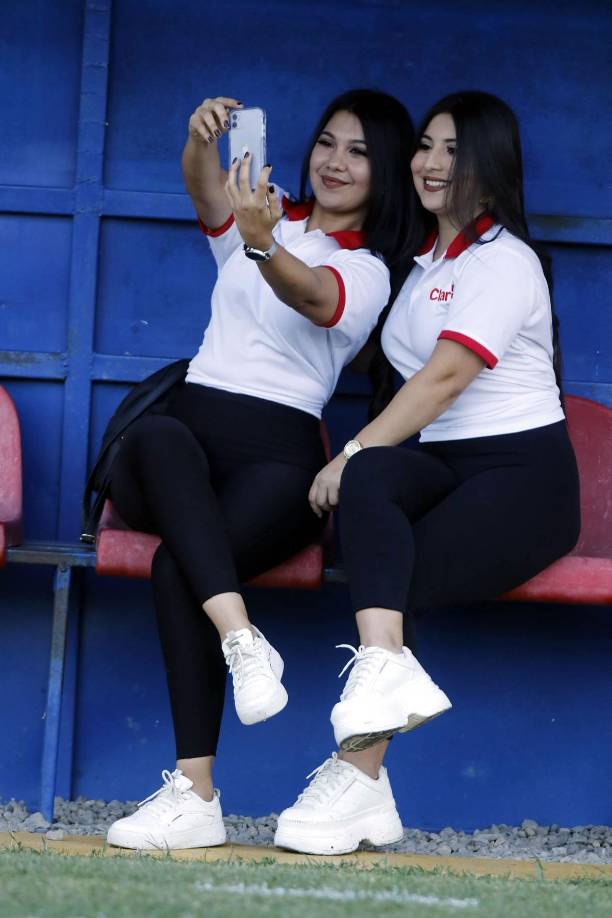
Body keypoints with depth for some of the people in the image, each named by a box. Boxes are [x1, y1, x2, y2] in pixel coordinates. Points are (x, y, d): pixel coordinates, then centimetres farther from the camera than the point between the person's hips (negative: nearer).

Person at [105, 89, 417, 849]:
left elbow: (312, 297, -17)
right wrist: (202, 140, -26)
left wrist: (262, 244, -40)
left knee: (179, 567, -33)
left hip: (278, 454, -3)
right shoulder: (269, 215, 22)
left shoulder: (369, 270, 8)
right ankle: (241, 637, -50)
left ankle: (195, 794, -37)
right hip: (192, 424, 3)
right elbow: (204, 186, -1)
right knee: (159, 436, -37)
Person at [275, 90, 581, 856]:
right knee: (369, 479, -29)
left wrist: (352, 451, -19)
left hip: (524, 475, -6)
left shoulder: (504, 262, -5)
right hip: (441, 468, 6)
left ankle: (358, 784, -28)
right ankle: (387, 667, -48)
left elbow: (444, 376, -16)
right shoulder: (422, 259, 22)